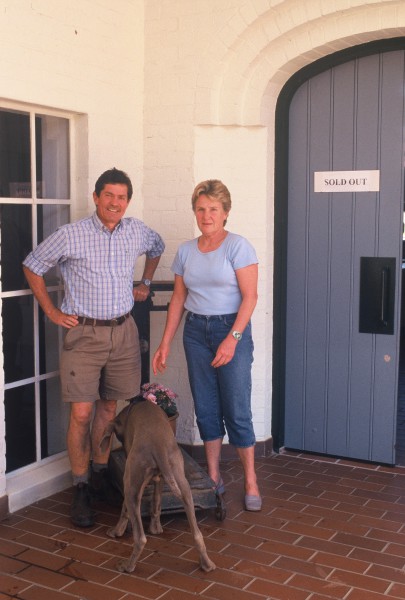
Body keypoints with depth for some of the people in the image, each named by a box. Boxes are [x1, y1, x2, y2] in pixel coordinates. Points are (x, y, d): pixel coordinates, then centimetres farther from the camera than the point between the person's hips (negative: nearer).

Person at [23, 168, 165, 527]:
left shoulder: (137, 231, 3)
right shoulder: (70, 235, -8)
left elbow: (158, 247, 27)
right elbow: (32, 267, 3)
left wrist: (146, 283, 20)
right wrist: (51, 311, 0)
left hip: (123, 332, 4)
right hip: (84, 333, -3)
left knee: (109, 406, 12)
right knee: (82, 412, -5)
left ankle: (100, 474, 27)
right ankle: (81, 489, 8)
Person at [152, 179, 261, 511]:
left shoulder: (238, 246, -7)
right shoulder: (186, 251, 9)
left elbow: (250, 296, -12)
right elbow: (179, 299, 13)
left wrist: (232, 338, -20)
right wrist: (165, 343, 10)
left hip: (231, 328, -5)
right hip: (196, 331, 5)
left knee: (237, 410, -3)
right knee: (206, 409, 9)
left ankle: (251, 483, 10)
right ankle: (213, 478, 22)